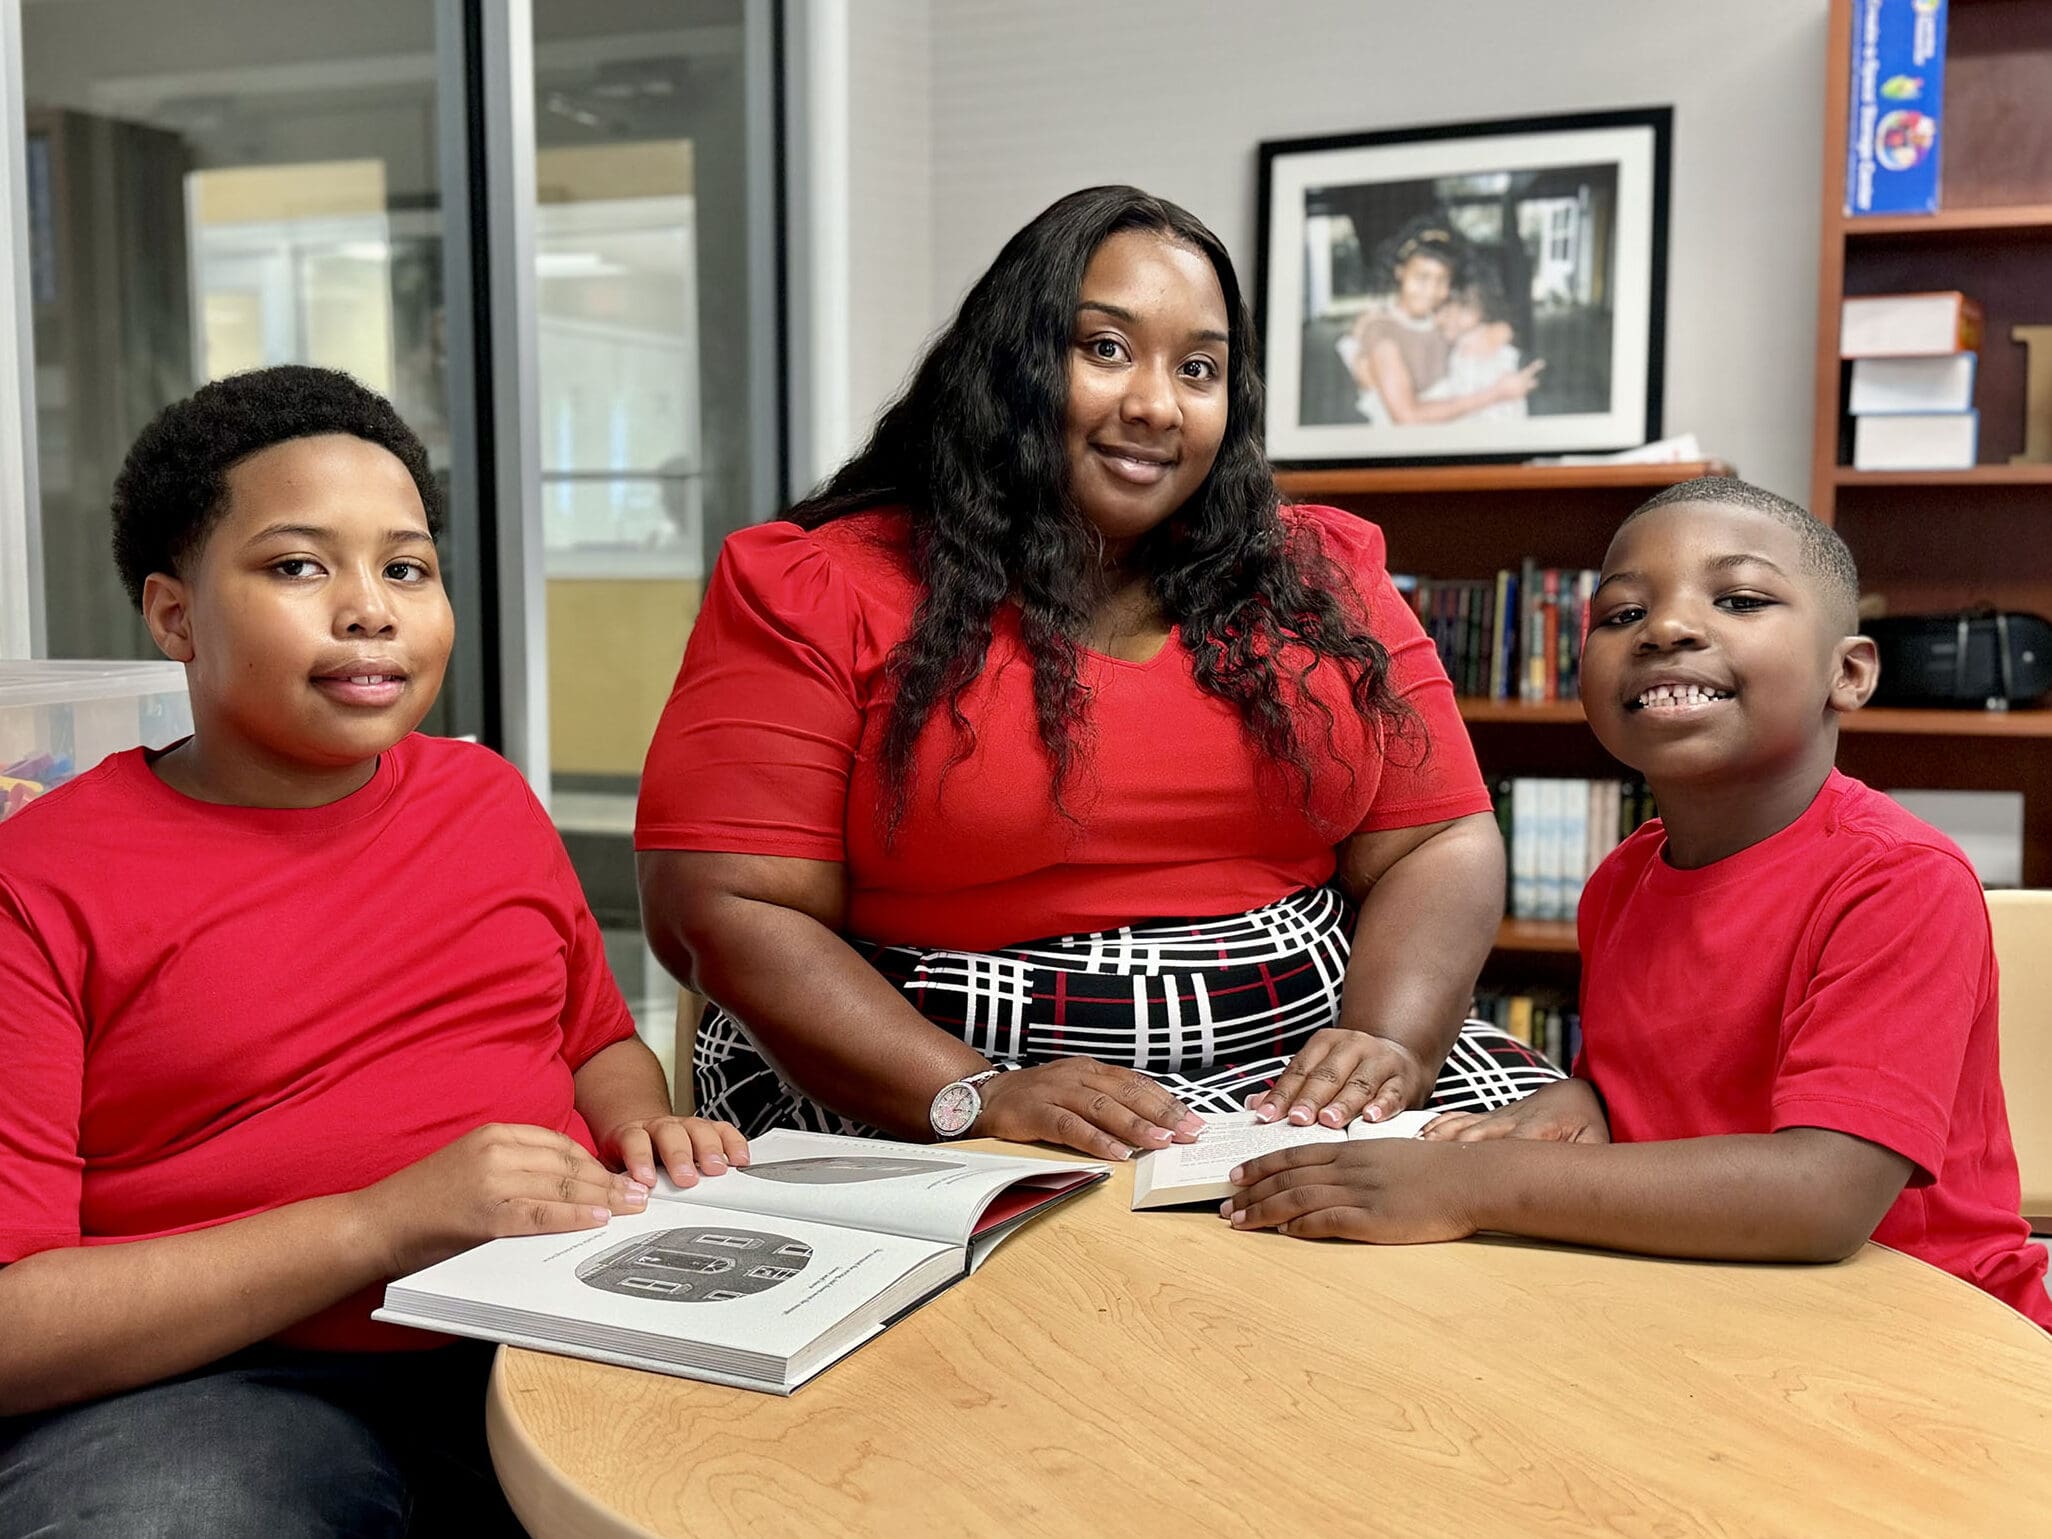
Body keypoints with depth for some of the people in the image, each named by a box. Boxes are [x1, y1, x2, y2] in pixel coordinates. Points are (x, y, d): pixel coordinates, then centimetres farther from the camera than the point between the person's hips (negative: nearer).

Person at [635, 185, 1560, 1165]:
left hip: (1296, 1083, 4)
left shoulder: (1318, 582, 9)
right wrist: (977, 1098, -21)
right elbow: (722, 910, -9)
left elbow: (1441, 848, 6)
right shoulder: (817, 595, -3)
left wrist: (1390, 1045, -14)